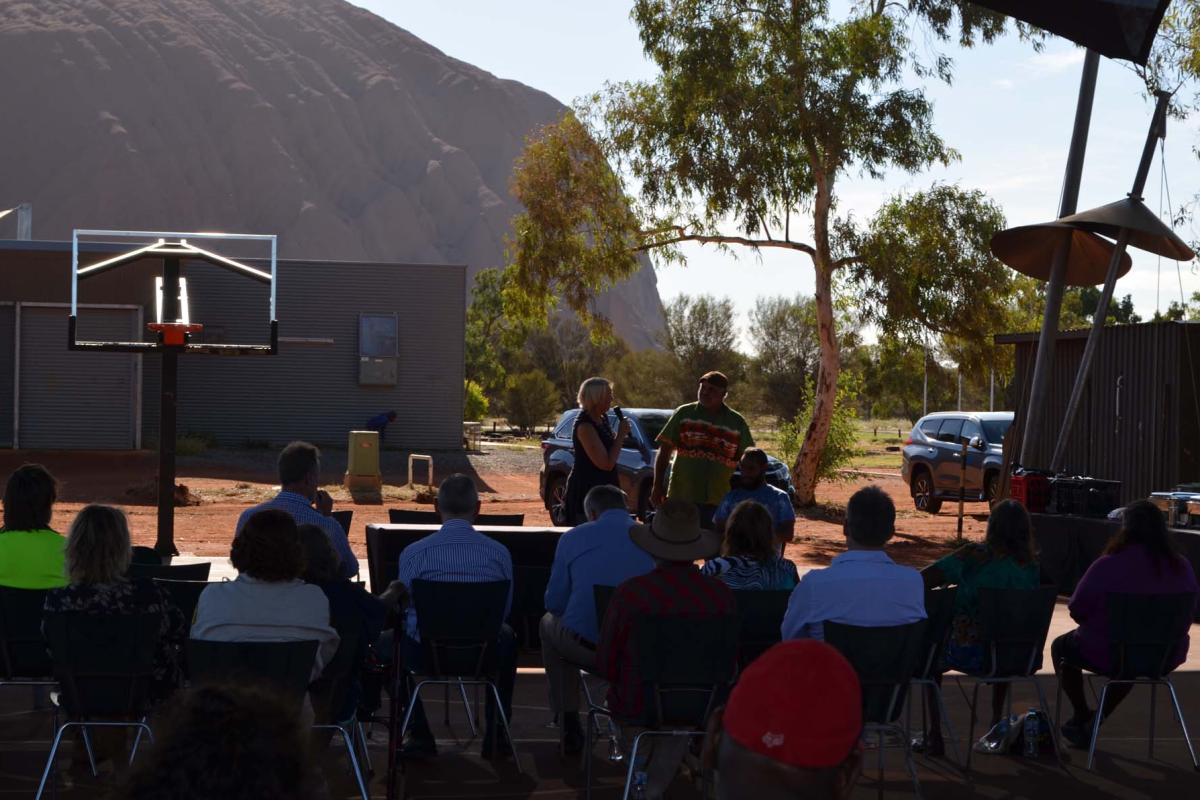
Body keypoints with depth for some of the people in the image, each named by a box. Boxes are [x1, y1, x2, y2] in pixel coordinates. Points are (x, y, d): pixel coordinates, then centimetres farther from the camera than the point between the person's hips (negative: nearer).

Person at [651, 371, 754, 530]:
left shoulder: (737, 423, 5)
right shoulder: (684, 414, 3)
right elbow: (664, 451, 4)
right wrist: (658, 486, -2)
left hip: (719, 503, 1)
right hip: (681, 498, -1)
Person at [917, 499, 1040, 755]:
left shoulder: (975, 556, -14)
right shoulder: (1033, 565, -3)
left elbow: (922, 580, -16)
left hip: (970, 654, -4)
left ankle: (934, 736, 22)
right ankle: (997, 726, 46)